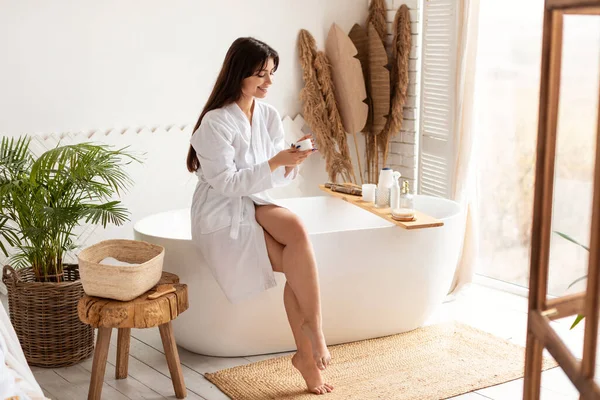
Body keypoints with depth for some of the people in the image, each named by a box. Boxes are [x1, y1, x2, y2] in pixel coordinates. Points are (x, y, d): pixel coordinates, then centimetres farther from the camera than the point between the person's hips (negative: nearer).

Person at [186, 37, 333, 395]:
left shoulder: (270, 116, 4)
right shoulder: (216, 123, -15)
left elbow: (281, 175, 7)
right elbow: (227, 183, -19)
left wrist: (292, 161, -16)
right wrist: (275, 161, -27)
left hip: (256, 205, 5)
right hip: (223, 216, -5)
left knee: (297, 228, -27)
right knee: (297, 262, -24)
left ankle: (308, 351, -20)